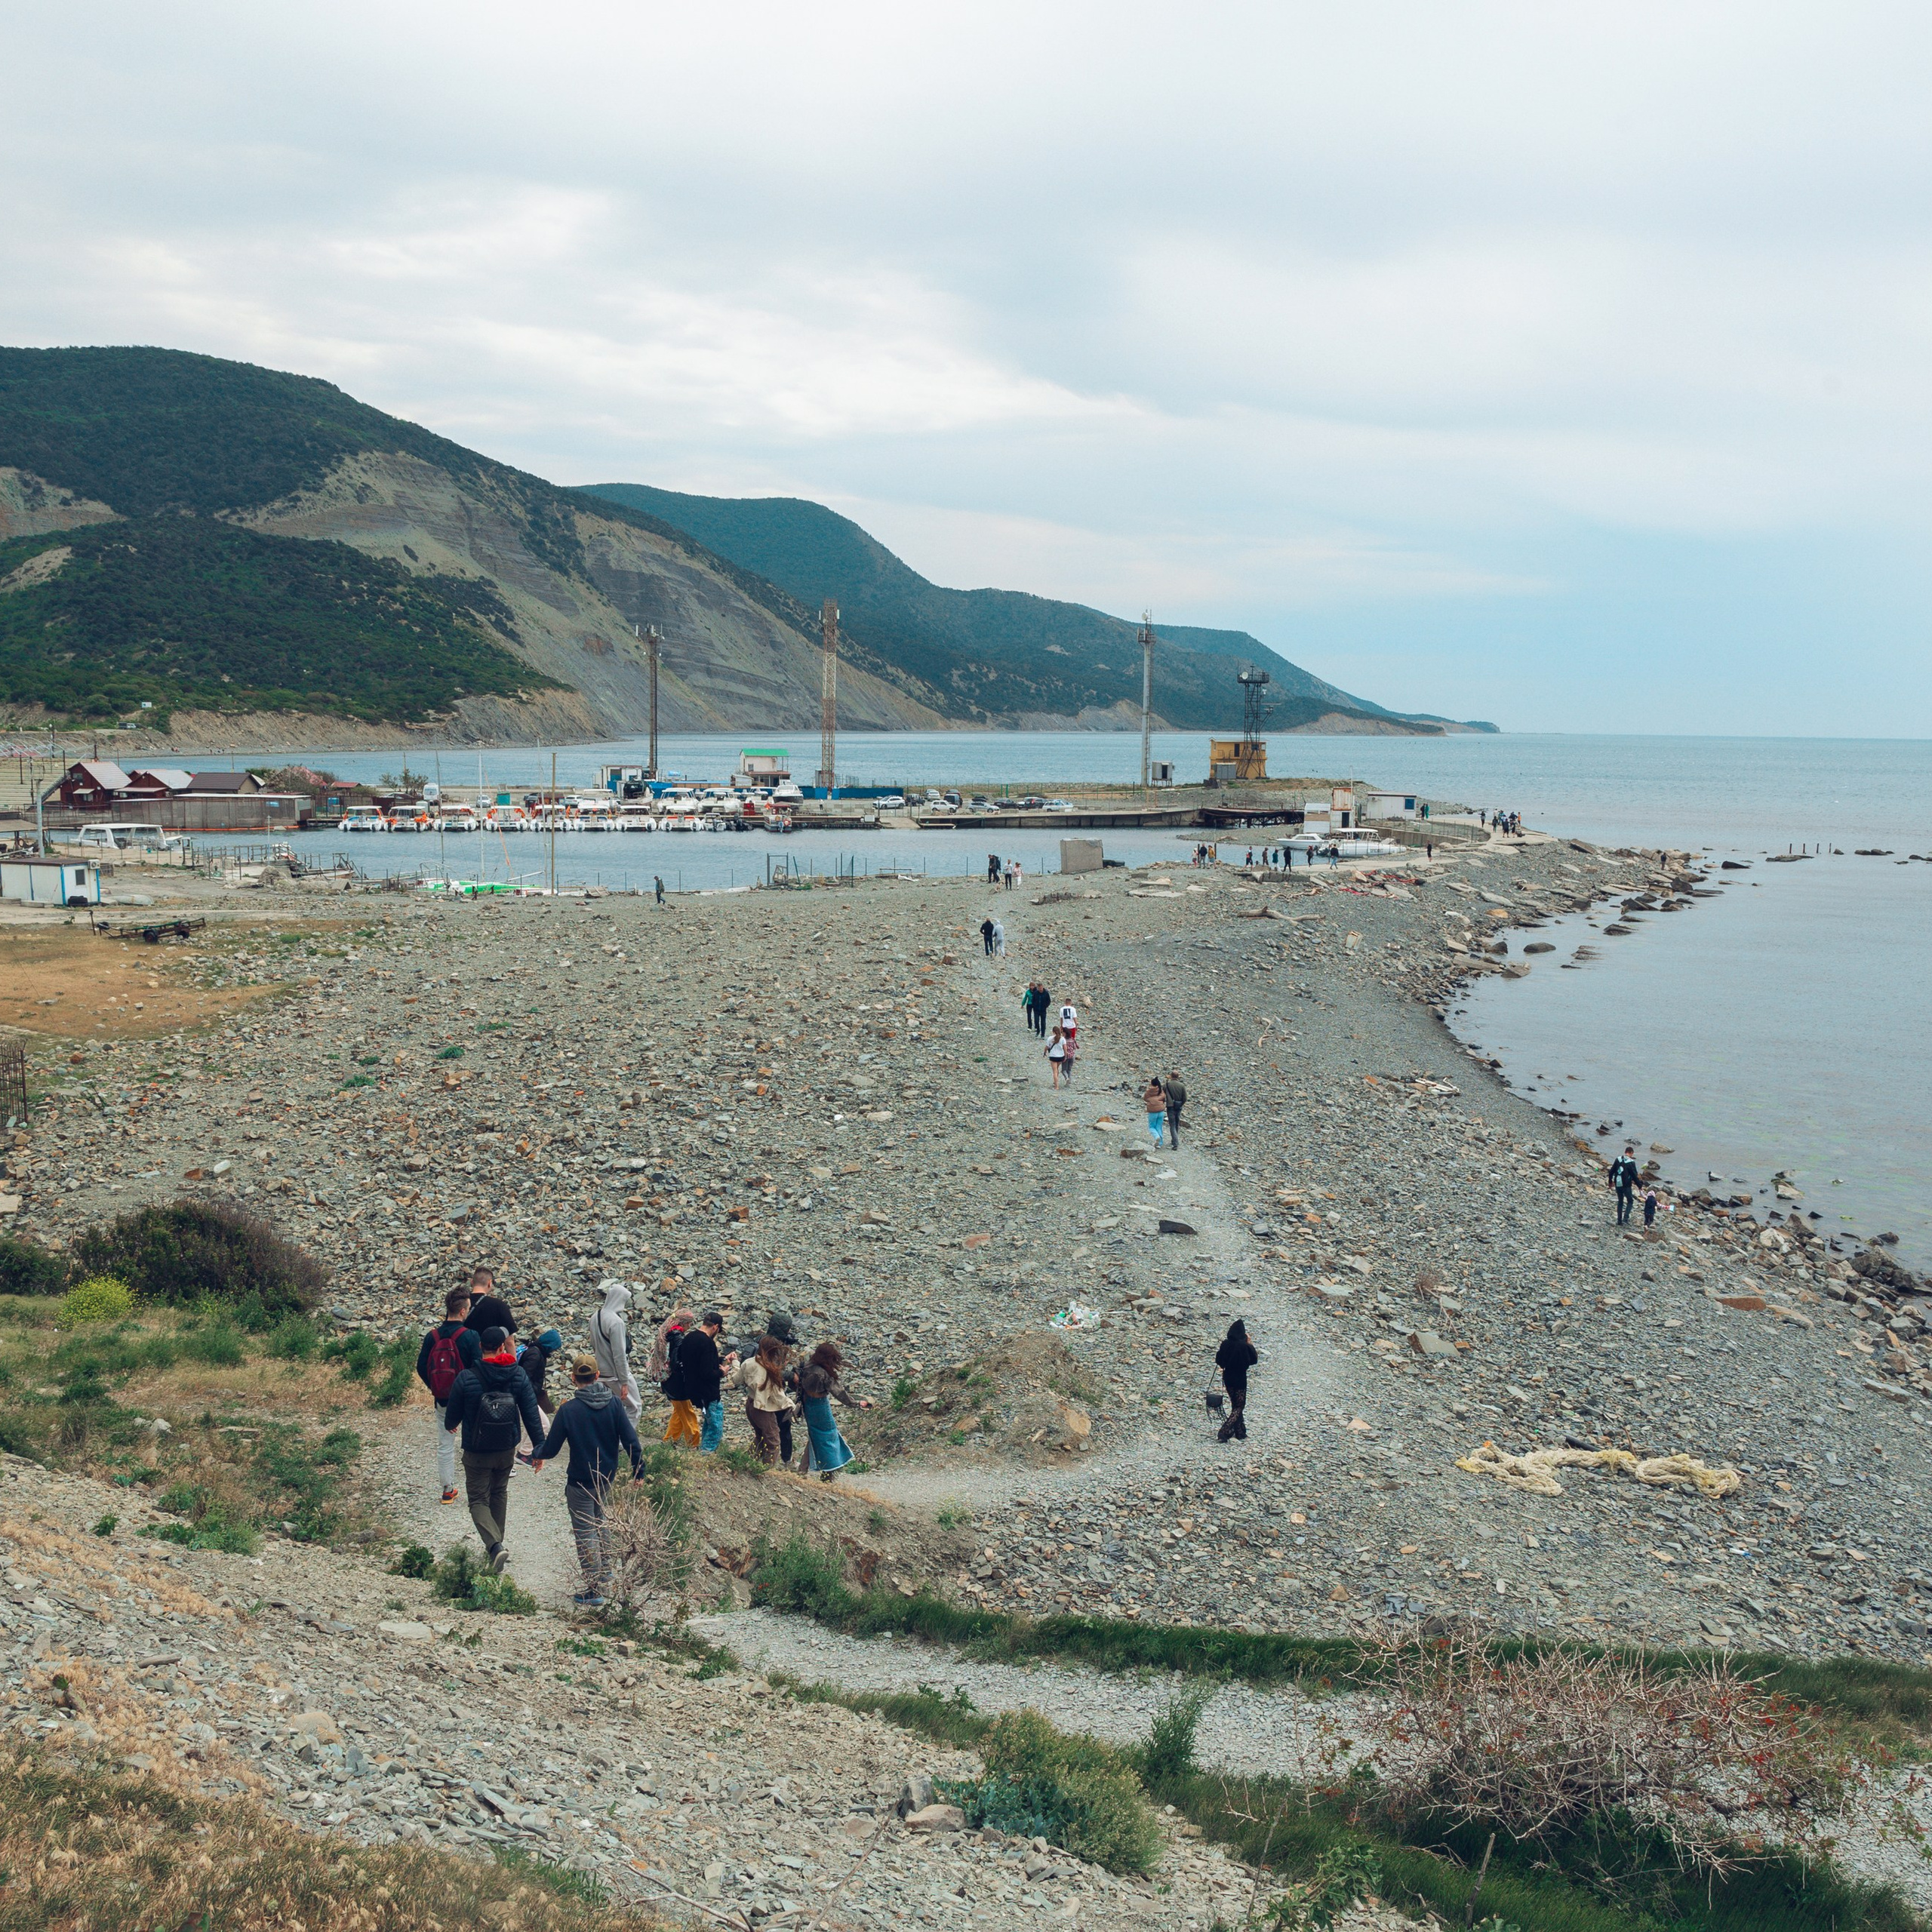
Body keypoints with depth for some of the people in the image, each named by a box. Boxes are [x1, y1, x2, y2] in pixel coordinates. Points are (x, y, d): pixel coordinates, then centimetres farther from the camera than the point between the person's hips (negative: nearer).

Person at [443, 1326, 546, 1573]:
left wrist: (450, 1424, 20)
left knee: (478, 1500, 6)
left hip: (476, 1452, -3)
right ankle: (496, 1545, 32)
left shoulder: (466, 1379, -18)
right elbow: (532, 1414, -6)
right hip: (507, 1450, 3)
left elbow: (453, 1413, -4)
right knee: (499, 1494, 24)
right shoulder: (519, 1376, -9)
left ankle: (495, 1546, -16)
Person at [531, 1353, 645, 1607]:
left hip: (580, 1482, -5)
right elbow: (631, 1441, -8)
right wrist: (639, 1471, 5)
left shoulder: (568, 1410, -19)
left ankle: (594, 1590, 5)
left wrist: (539, 1453, 12)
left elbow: (551, 1448, -11)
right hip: (607, 1478, 5)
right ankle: (605, 1573, 38)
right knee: (597, 1519, 28)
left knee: (585, 1532, 5)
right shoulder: (614, 1404, -9)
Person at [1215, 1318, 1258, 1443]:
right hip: (1240, 1379, -5)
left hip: (1228, 1379, 5)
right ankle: (1225, 1430, -12)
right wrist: (1250, 1344, -5)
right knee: (1239, 1407, 5)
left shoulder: (1225, 1344, -6)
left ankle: (1240, 1433, 21)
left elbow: (1218, 1361, 1)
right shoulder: (1244, 1346, -20)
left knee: (1235, 1405, 18)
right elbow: (1254, 1360, -9)